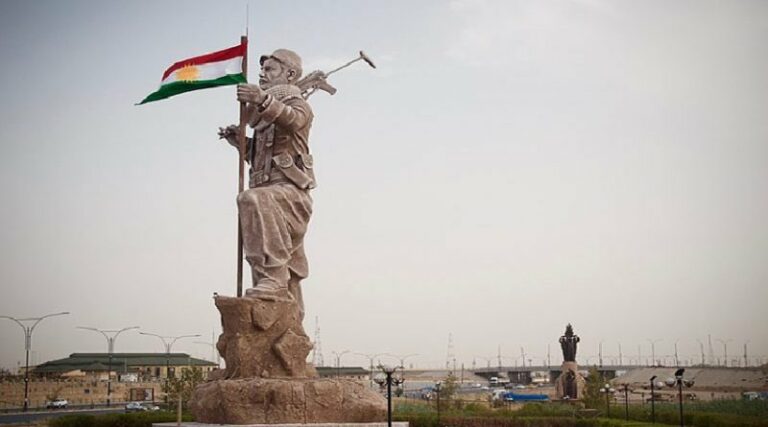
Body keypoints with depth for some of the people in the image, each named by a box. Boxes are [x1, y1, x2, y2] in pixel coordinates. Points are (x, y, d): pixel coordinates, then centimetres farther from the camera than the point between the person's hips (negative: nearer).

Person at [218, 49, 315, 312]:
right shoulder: (268, 115, 28)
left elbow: (293, 118, -24)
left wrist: (263, 100, -41)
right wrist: (239, 141, 17)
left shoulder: (296, 104, 3)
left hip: (288, 190, -9)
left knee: (253, 200, -40)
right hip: (271, 197, 9)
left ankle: (272, 279, -44)